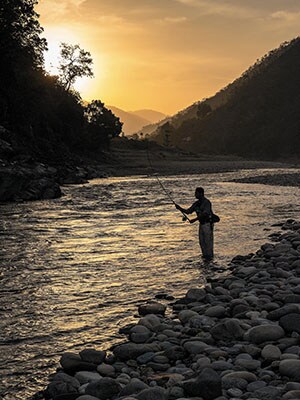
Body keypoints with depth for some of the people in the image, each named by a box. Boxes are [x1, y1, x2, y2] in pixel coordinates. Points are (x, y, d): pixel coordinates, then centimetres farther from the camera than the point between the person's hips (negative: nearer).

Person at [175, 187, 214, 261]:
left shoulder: (207, 202, -16)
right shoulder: (197, 203, 8)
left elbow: (205, 214, -25)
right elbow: (188, 211, 8)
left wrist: (194, 220, -27)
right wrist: (180, 208, -7)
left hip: (208, 224, -8)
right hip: (202, 224, 8)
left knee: (208, 240, -2)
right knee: (201, 241, 11)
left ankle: (210, 256, 7)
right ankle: (205, 255, 22)